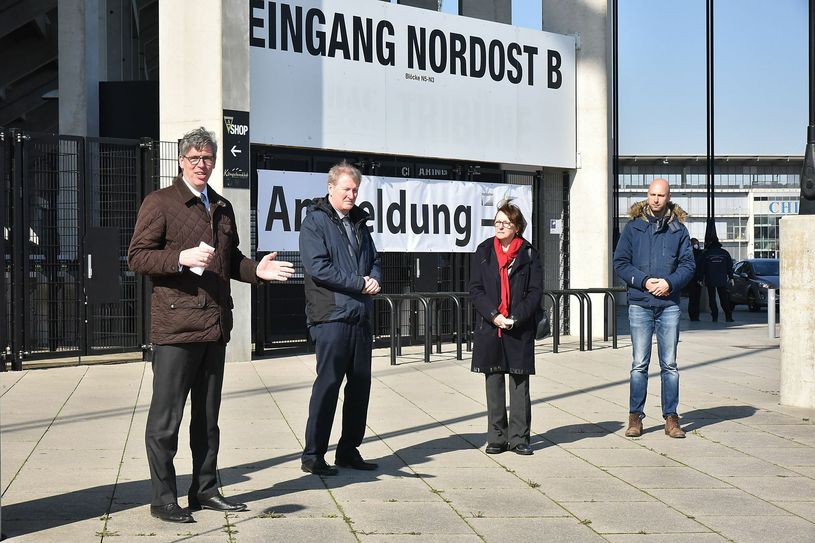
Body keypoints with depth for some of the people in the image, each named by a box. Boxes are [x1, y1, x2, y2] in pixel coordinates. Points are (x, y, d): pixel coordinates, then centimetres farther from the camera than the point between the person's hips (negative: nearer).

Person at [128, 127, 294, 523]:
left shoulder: (222, 208, 18)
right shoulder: (160, 203, -3)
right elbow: (137, 256, -9)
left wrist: (256, 270, 6)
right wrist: (182, 258, -23)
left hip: (215, 326, 7)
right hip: (176, 324, -7)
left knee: (207, 417, 14)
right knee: (166, 419, -2)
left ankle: (205, 490, 24)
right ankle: (162, 500, 6)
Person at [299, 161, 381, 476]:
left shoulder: (359, 222, 18)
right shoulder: (315, 221, -5)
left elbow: (374, 259, 23)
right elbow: (318, 267, -16)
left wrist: (375, 279, 0)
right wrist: (360, 283, -12)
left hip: (360, 316, 8)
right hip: (331, 316, -7)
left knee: (360, 383, 10)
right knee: (328, 382, -6)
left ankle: (349, 450, 21)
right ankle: (313, 455, 3)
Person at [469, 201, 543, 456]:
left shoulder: (528, 254, 3)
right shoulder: (484, 251, 7)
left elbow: (535, 291, -1)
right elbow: (475, 289, 2)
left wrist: (515, 318, -13)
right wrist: (494, 316, -10)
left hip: (520, 329, -1)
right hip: (489, 328, 1)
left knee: (520, 384, 1)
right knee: (494, 383, 5)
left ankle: (519, 437, 8)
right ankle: (496, 437, 12)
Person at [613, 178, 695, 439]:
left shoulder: (678, 229, 7)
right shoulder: (633, 227, 5)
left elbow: (688, 265, 4)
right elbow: (620, 263, 2)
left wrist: (669, 282, -13)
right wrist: (644, 281, -11)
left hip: (669, 304, 1)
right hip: (639, 303, -1)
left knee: (669, 364, 5)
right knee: (639, 364, 0)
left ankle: (671, 417, 11)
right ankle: (635, 417, 7)